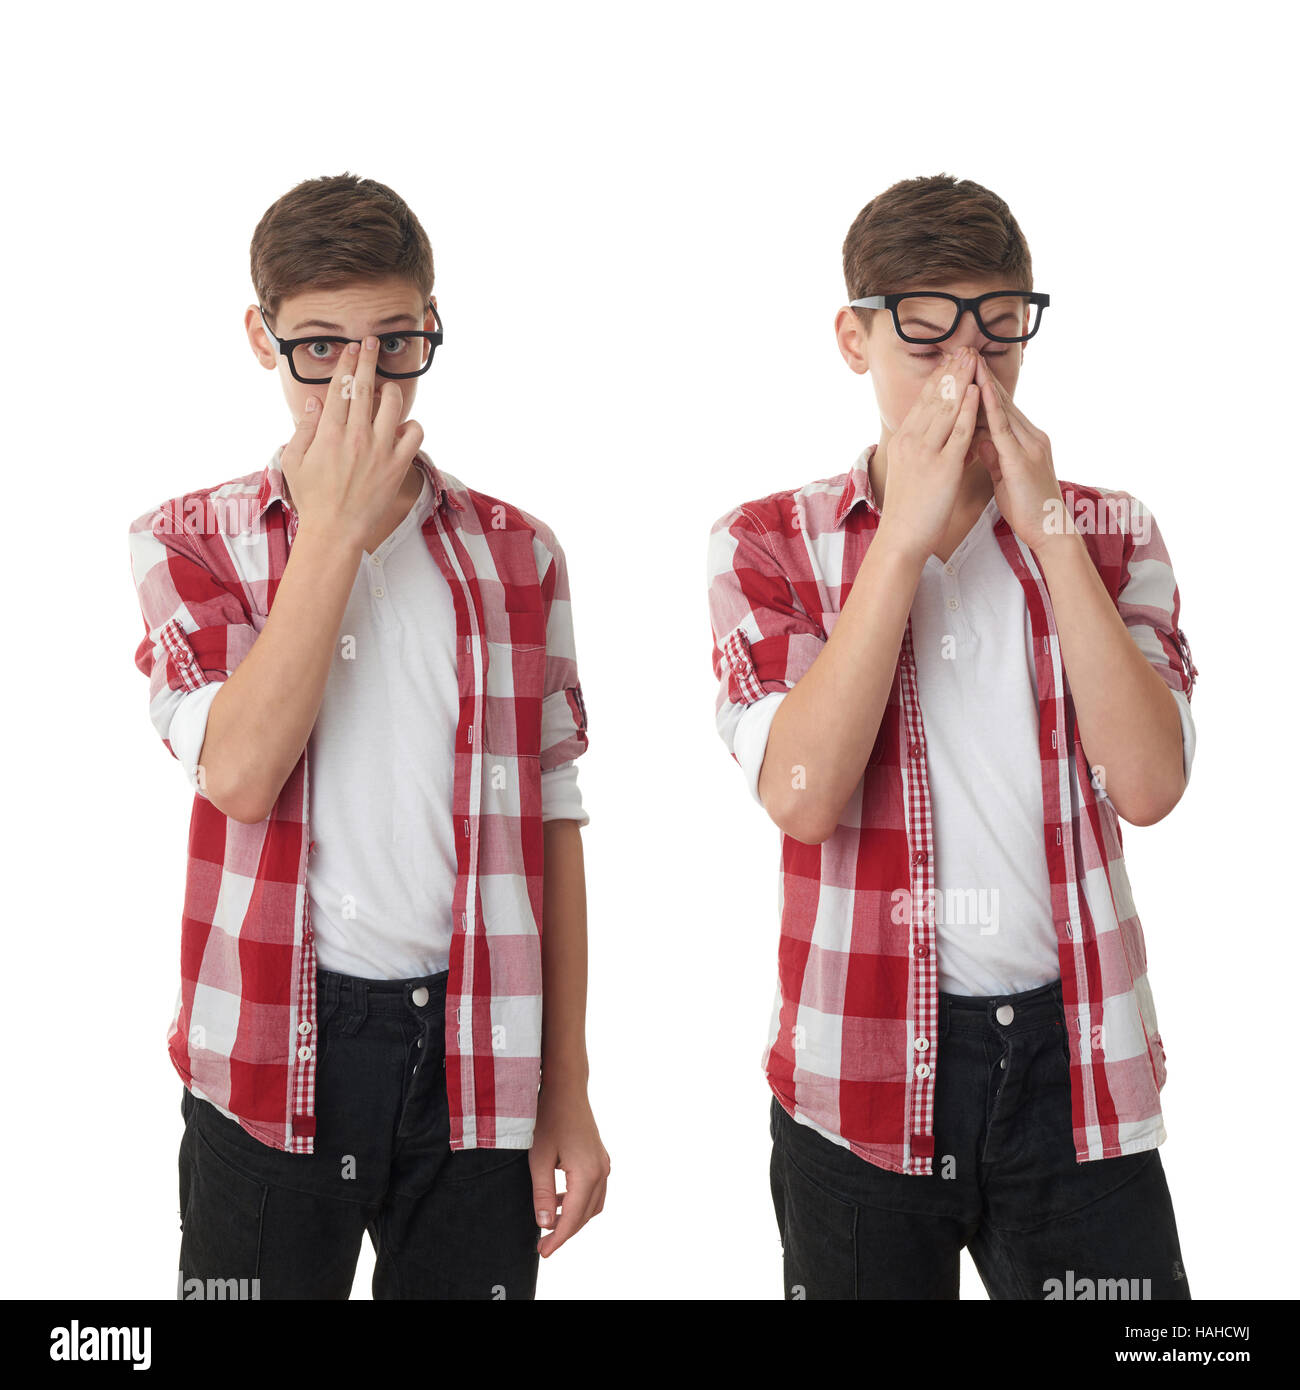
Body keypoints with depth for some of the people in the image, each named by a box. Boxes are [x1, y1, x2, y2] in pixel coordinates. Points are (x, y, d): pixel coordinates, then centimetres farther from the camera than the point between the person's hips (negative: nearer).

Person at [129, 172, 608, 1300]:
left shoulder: (516, 552, 6)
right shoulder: (192, 543, 1)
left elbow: (552, 821, 6)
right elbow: (240, 774, -16)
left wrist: (568, 1088, 5)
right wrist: (335, 530, -12)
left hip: (476, 1055, 2)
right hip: (272, 1051, -1)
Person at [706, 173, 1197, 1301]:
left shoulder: (1109, 534, 5)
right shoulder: (769, 545, 0)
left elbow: (1148, 783, -10)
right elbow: (800, 792, -16)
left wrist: (1045, 526, -11)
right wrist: (906, 532, -15)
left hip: (1078, 1071, 1)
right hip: (861, 1079, -1)